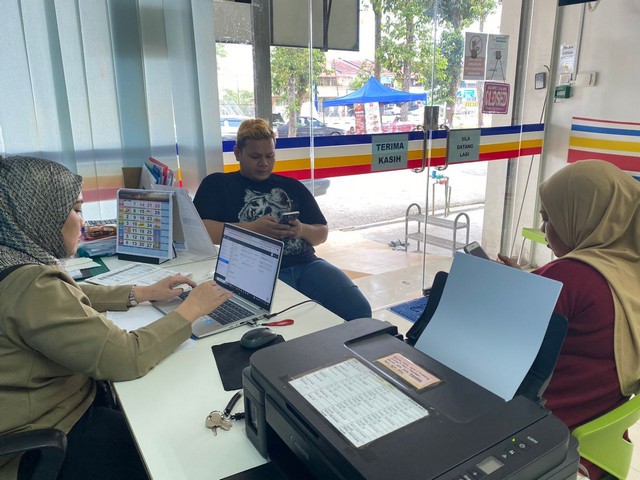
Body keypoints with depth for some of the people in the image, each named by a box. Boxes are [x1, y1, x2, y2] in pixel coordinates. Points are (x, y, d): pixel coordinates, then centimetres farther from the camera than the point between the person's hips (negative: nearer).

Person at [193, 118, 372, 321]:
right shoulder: (217, 184, 12)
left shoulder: (292, 186, 22)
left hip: (306, 264, 4)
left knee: (358, 310, -17)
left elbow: (322, 233, 21)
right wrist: (252, 228, -12)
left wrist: (302, 230, -3)